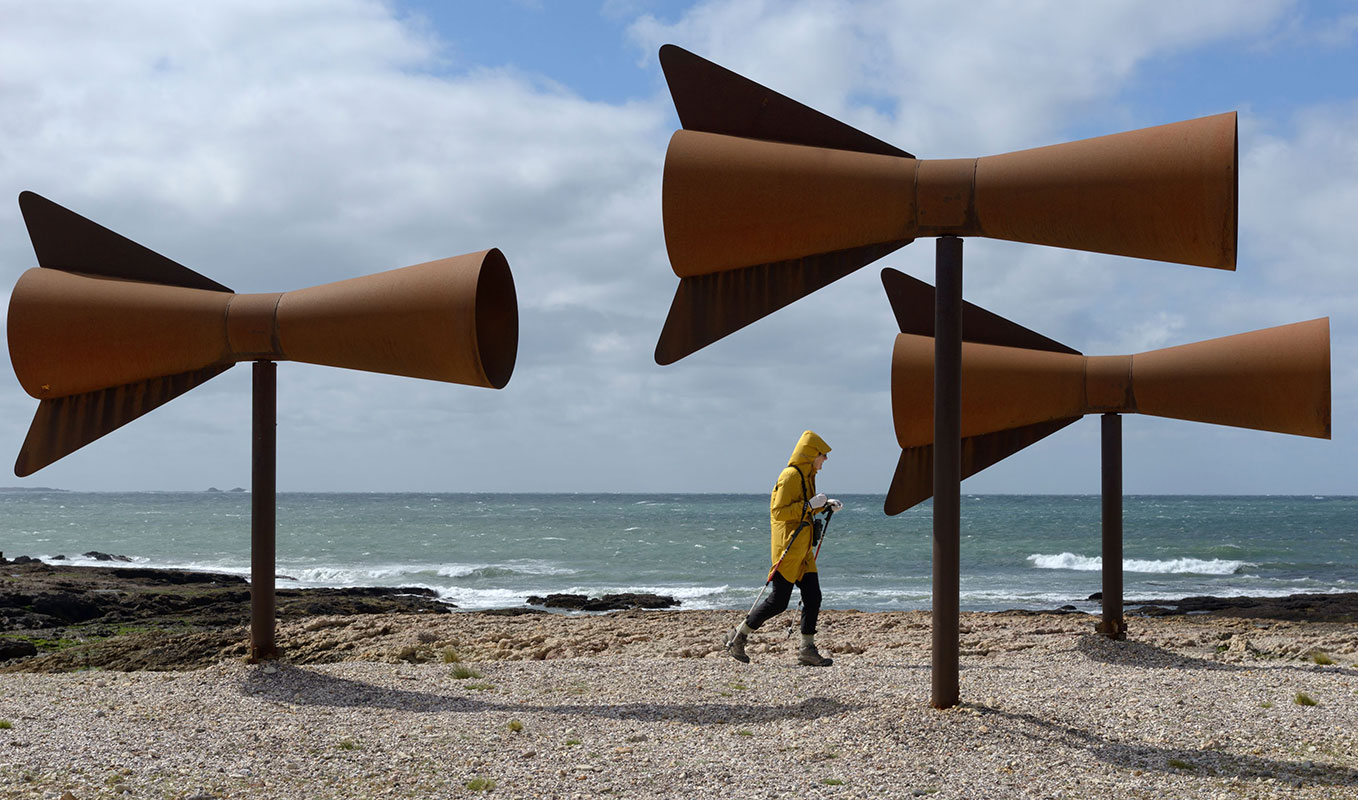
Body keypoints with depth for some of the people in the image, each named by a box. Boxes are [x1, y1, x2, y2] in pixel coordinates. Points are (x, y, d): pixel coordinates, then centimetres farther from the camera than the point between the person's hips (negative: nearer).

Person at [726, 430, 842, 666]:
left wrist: (826, 505, 16)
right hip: (788, 548, -9)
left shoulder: (806, 476, 17)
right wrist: (809, 505, -22)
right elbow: (778, 511, -21)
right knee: (778, 601, -6)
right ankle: (738, 636, 8)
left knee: (813, 597, 2)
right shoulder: (790, 476, -14)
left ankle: (808, 650, 6)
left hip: (803, 549, 10)